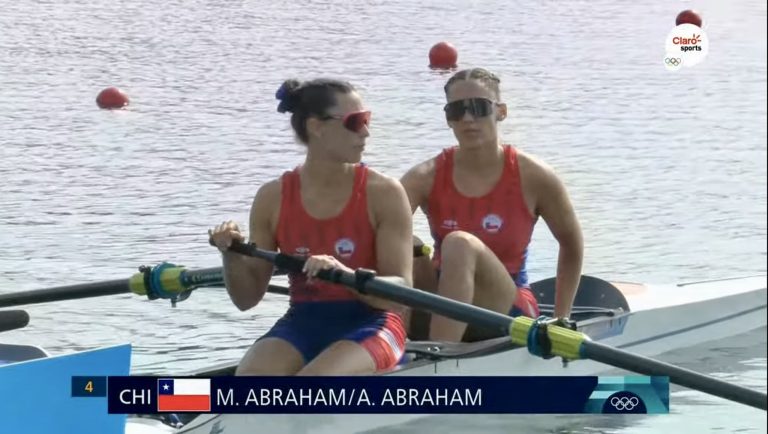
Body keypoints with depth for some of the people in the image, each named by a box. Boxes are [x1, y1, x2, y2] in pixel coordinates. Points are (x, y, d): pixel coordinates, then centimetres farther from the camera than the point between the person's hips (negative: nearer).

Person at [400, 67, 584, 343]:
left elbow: (571, 244, 10)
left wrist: (561, 319, 11)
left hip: (509, 310, -2)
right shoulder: (427, 177, -3)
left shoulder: (532, 178, -5)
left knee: (459, 244, -32)